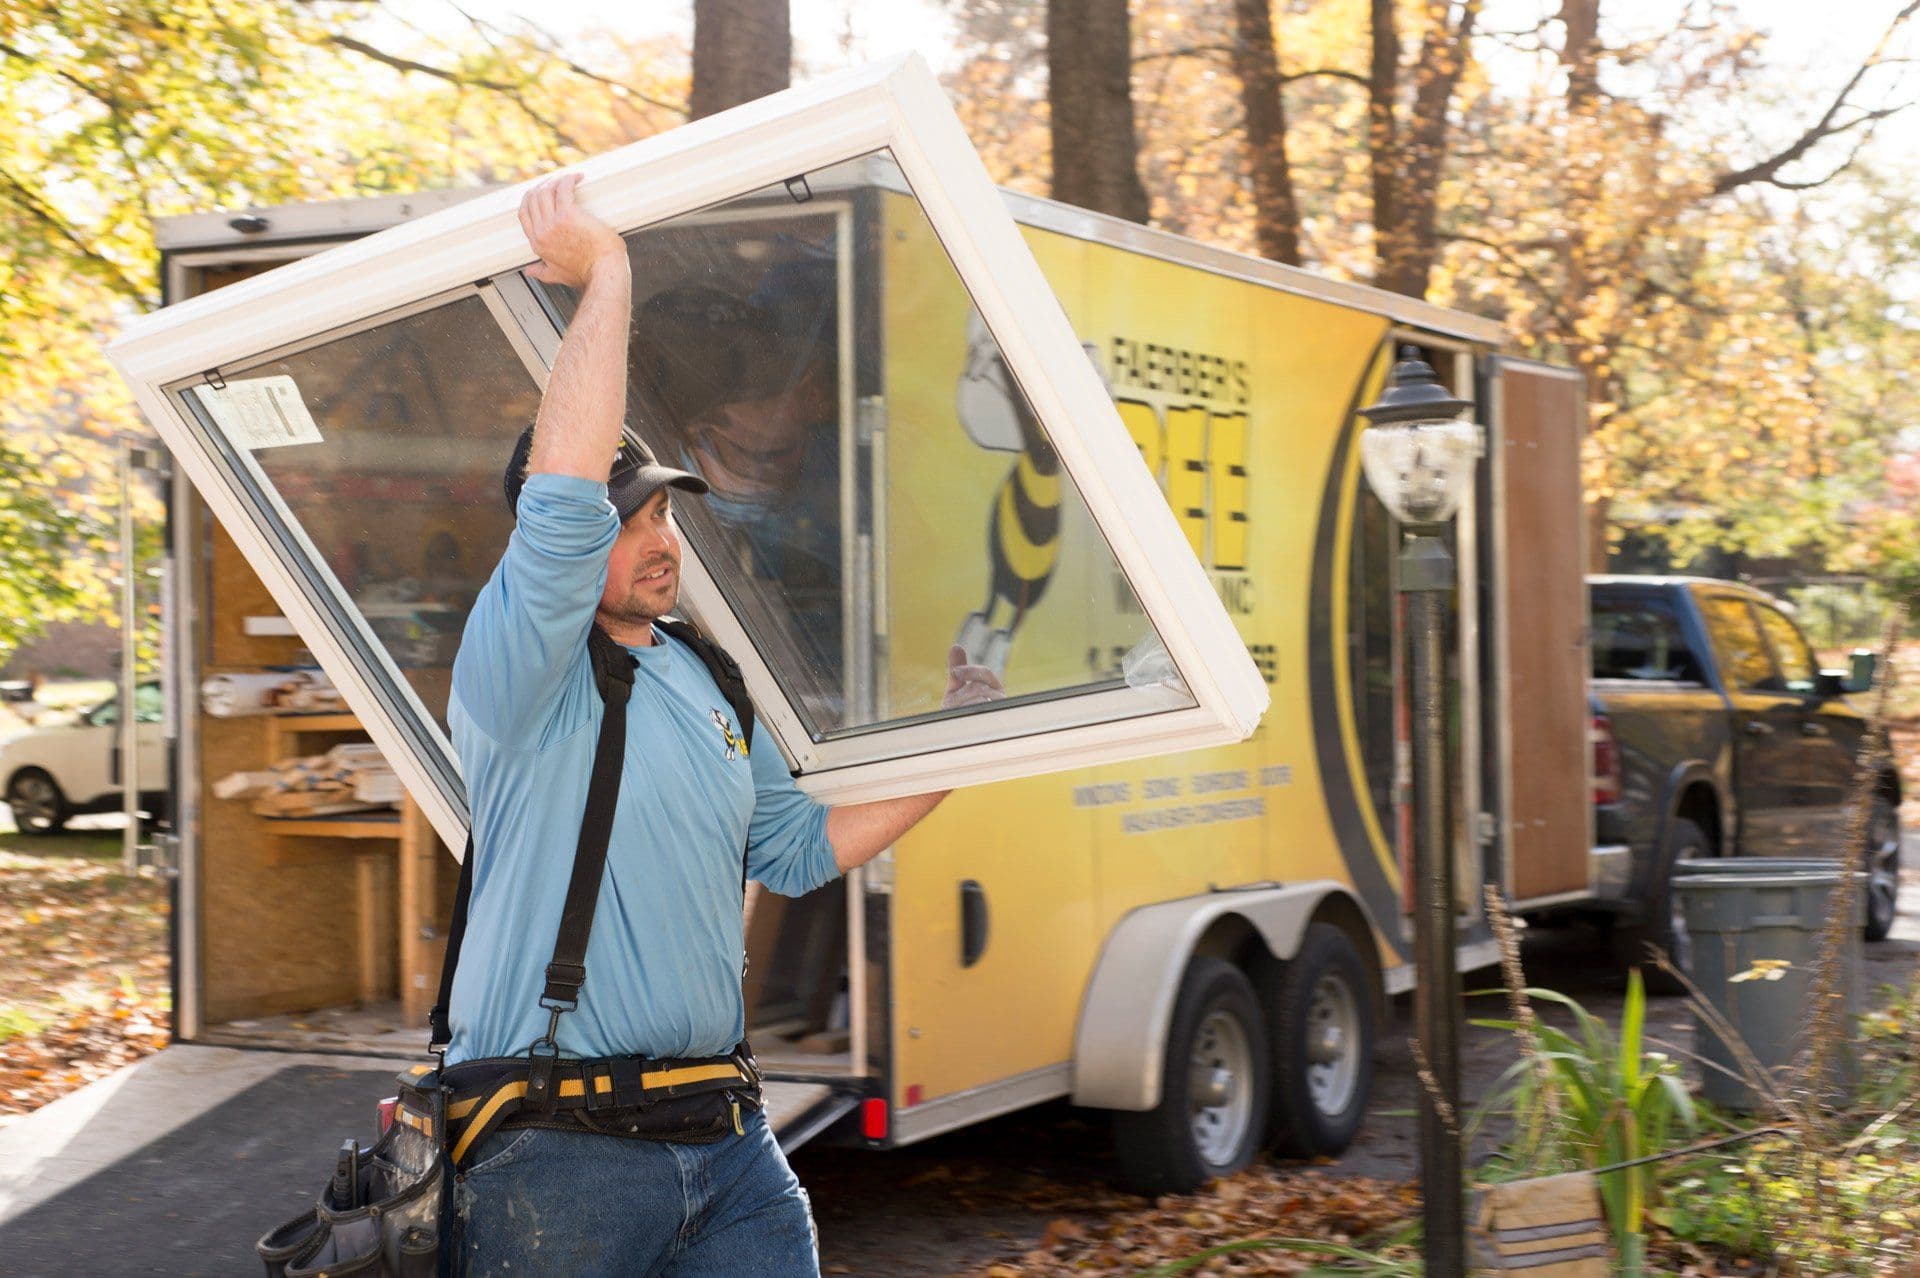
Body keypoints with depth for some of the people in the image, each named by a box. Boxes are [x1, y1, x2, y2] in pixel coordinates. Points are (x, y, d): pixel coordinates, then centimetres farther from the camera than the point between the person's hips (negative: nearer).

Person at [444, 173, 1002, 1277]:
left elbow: (796, 849, 22)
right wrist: (605, 271, -23)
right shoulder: (524, 667, -9)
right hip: (560, 1156, -6)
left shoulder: (710, 682, 15)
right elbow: (561, 496, -27)